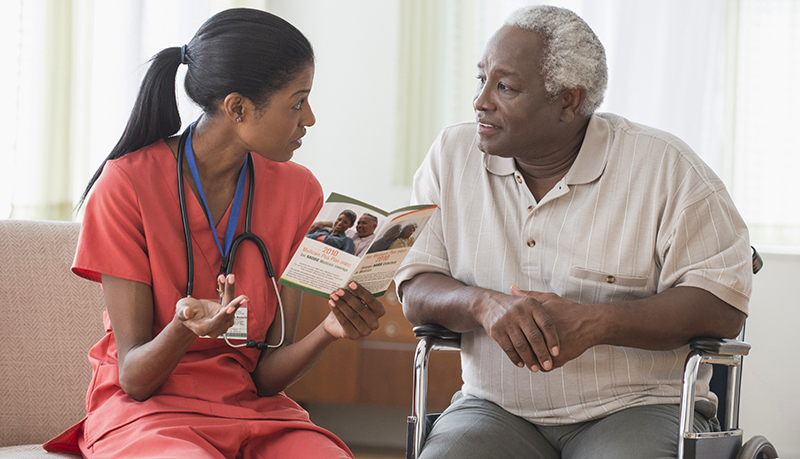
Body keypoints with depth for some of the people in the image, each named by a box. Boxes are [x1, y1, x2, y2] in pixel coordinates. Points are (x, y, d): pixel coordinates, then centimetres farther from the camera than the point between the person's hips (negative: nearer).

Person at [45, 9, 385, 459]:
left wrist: (328, 332, -20)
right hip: (147, 412, -4)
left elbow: (267, 373, 1)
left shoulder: (297, 190, 5)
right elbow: (134, 378, -9)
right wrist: (184, 328, -31)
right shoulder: (127, 185, -9)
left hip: (254, 406, 4)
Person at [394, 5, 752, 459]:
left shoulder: (664, 166, -5)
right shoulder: (452, 155, 6)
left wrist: (594, 322, -21)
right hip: (498, 411, 2)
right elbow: (416, 291, 4)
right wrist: (484, 304, -18)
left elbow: (723, 306, -9)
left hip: (635, 408, -2)